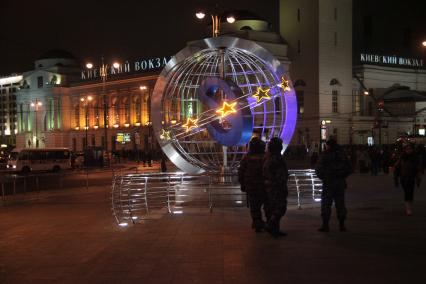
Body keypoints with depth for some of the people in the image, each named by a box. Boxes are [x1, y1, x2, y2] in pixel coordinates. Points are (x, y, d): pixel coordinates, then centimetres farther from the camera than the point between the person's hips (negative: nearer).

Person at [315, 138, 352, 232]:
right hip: (340, 183, 4)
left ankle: (325, 225, -2)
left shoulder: (325, 155, -8)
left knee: (326, 204, 0)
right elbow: (349, 169, 11)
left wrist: (322, 177, 9)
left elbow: (318, 169, -8)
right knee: (340, 204, 9)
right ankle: (342, 224, 10)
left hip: (328, 183, -4)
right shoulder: (342, 155, 7)